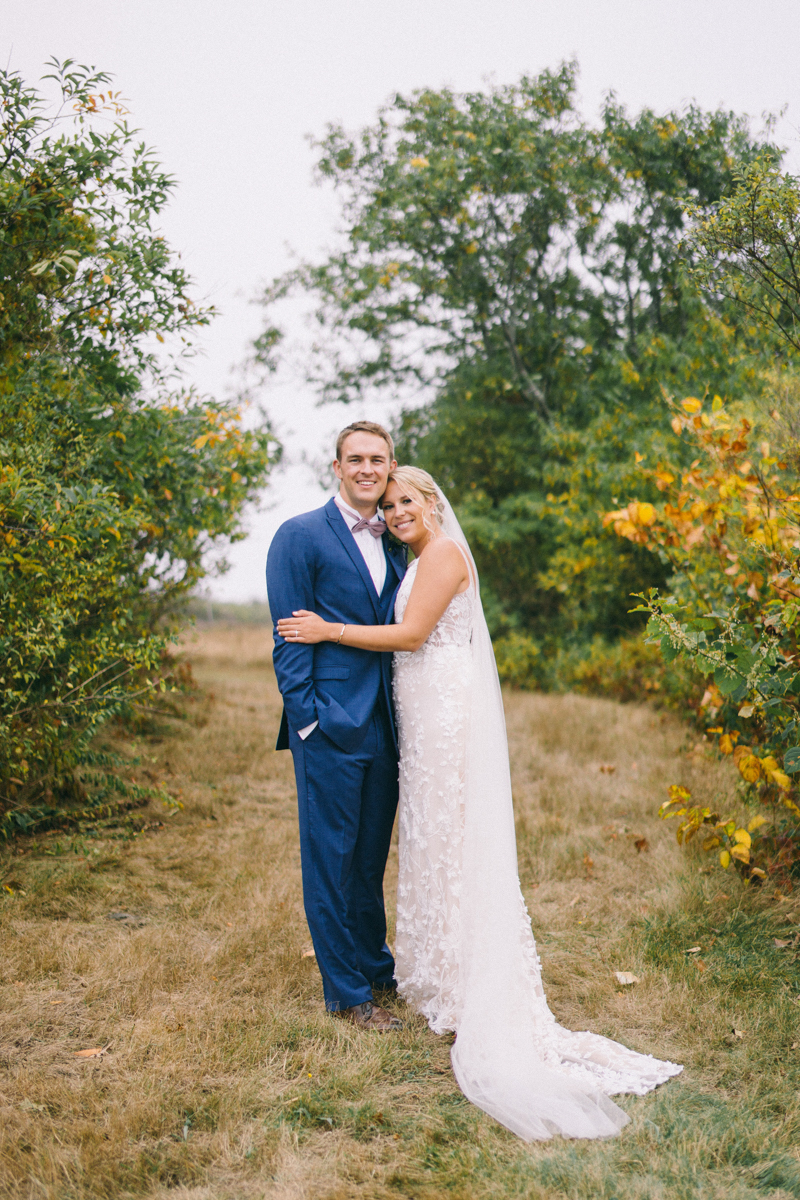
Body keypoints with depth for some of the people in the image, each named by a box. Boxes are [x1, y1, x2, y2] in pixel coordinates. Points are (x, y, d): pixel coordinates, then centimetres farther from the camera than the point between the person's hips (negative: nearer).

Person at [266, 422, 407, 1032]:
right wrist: (306, 720, -14)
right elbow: (289, 640, -9)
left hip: (385, 727, 6)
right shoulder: (300, 536, -6)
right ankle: (347, 992, 14)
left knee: (372, 855, 18)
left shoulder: (396, 542, 14)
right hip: (331, 726, -6)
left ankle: (375, 964, 34)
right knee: (332, 858, 3)